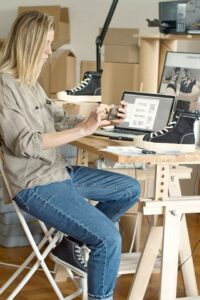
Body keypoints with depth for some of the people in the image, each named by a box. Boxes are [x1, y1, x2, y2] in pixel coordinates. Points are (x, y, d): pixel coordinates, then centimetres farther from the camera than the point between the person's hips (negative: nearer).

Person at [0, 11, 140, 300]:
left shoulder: (30, 83, 10)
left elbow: (59, 120, 14)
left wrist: (101, 120, -1)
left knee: (130, 189, 15)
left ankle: (73, 238, 21)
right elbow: (25, 143, -24)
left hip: (59, 171, 10)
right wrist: (83, 130, -24)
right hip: (35, 185, -10)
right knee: (109, 238, -20)